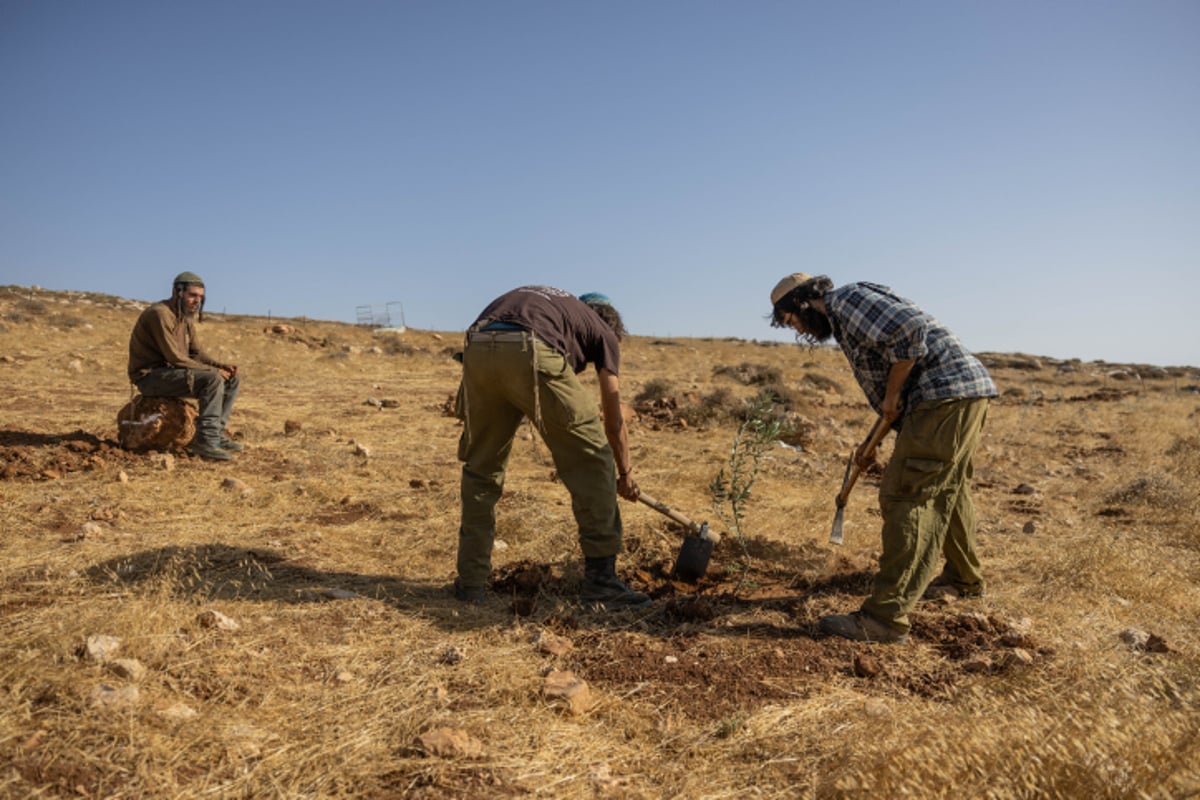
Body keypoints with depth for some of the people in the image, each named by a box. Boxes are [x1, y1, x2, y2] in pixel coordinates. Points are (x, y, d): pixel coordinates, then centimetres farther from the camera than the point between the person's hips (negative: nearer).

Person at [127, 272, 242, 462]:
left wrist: (222, 366, -4)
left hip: (172, 373, 10)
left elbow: (196, 352, 14)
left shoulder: (187, 318, 11)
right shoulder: (160, 314, -18)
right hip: (151, 376, -10)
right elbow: (175, 357, -23)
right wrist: (213, 370, -19)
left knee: (231, 379, 4)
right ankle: (205, 441, -27)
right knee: (212, 380, -28)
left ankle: (216, 433, 4)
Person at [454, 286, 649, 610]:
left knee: (481, 467, 21)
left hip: (477, 350, 5)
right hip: (531, 353, -5)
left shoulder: (550, 303, 40)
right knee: (591, 462, 11)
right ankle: (601, 580, 14)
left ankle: (471, 581, 26)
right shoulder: (603, 332, 28)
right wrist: (625, 474, 43)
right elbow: (613, 418, 30)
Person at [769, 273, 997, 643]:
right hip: (967, 392, 11)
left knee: (906, 496, -12)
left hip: (947, 393, -11)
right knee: (946, 489, 25)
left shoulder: (846, 299, -7)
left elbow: (910, 330, -23)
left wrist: (891, 396, -14)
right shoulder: (846, 321, 23)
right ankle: (965, 577, 46)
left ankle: (886, 618, -12)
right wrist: (874, 443, 24)